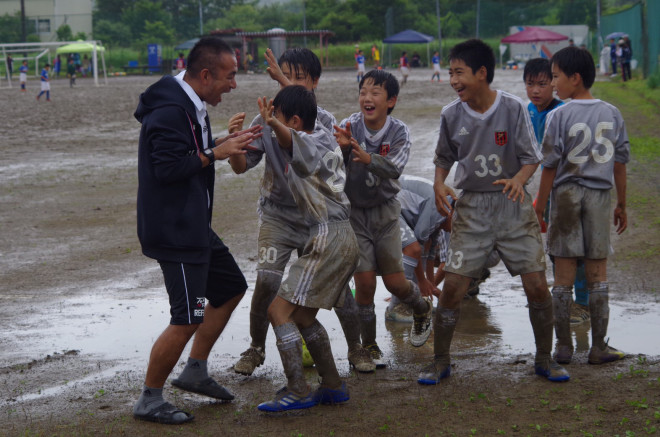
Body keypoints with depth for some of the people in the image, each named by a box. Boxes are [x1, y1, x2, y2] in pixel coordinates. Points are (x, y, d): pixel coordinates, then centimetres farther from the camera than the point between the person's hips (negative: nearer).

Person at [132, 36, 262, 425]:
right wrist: (215, 152, -18)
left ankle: (196, 371, 29)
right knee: (188, 319, -9)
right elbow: (168, 167, -26)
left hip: (194, 226, 11)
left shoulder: (191, 107, 12)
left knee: (231, 288, 21)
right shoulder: (169, 111, -21)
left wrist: (227, 142, 10)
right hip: (175, 230, -11)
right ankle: (150, 400, 5)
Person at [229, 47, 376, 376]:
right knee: (267, 279, -16)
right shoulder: (266, 120, -4)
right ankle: (256, 349, 4)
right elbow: (241, 166, -7)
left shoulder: (325, 121, -4)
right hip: (277, 213, 0)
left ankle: (356, 348, 20)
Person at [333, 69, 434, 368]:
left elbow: (394, 168, -30)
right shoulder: (349, 127, -14)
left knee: (394, 282, 3)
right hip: (353, 212, -1)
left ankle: (422, 308, 38)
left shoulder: (399, 132, -12)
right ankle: (368, 345, 11)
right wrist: (342, 147, -52)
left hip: (385, 211, 1)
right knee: (364, 282, -8)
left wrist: (367, 158, -50)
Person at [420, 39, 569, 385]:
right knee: (452, 286, -5)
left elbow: (531, 157, -5)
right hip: (471, 207, 1)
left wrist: (518, 180, -25)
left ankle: (544, 359, 15)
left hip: (512, 204, -1)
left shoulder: (513, 108, -9)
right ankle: (440, 360, 12)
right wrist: (439, 184, -5)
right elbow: (444, 157, 14)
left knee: (537, 285, -4)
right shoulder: (451, 115, -1)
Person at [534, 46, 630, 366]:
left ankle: (563, 346, 8)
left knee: (564, 274, 4)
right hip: (599, 195, 2)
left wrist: (539, 207, 0)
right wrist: (621, 204, 16)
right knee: (598, 273, 7)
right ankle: (599, 347, 9)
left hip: (566, 195, -2)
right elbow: (620, 163, 7)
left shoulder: (558, 116, -8)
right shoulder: (612, 114, 3)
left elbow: (550, 166, -8)